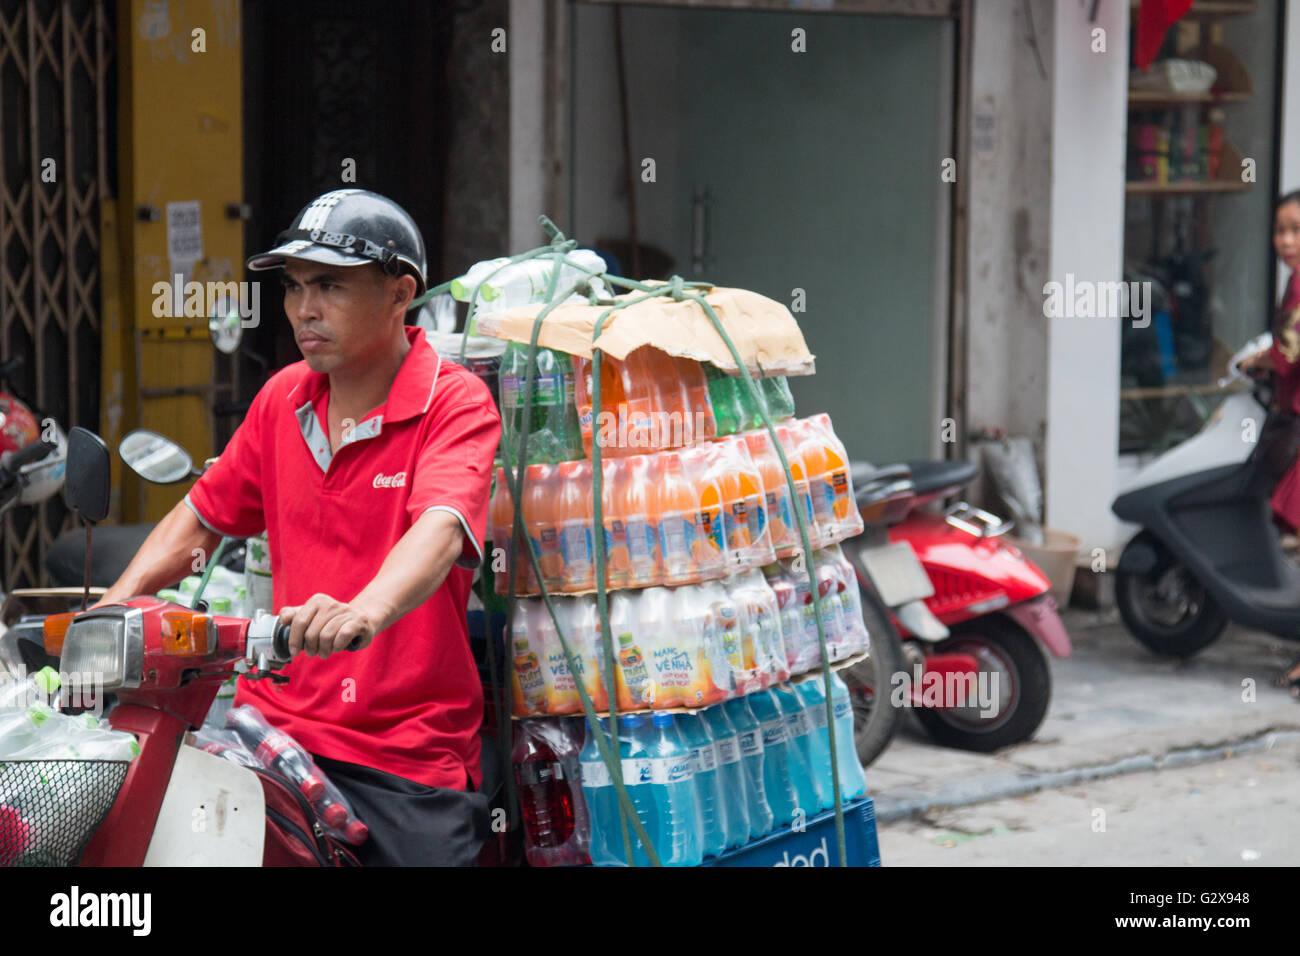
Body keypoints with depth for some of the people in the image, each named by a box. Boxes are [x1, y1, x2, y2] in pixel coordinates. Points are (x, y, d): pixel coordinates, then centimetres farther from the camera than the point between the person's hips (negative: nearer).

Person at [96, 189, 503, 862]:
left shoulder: (456, 403, -7)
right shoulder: (282, 398, 13)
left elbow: (440, 529, -25)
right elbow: (202, 516, 23)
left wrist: (364, 612, -45)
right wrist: (112, 607, 8)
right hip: (272, 726, 4)